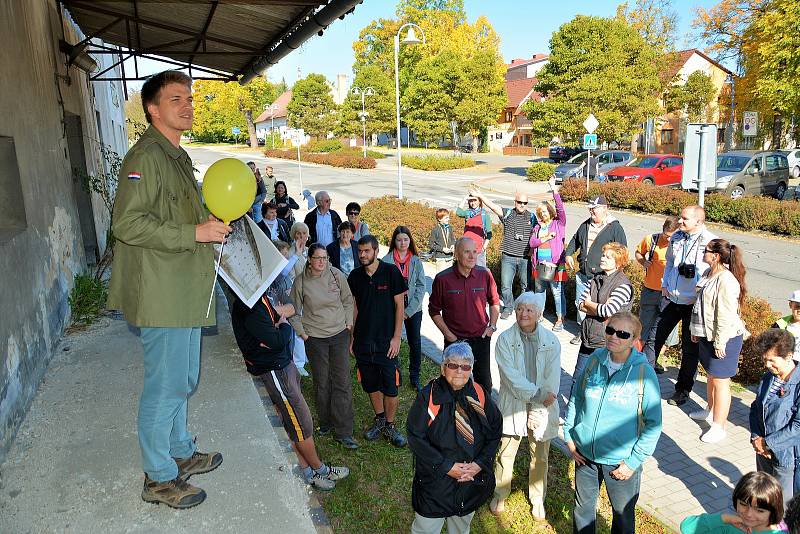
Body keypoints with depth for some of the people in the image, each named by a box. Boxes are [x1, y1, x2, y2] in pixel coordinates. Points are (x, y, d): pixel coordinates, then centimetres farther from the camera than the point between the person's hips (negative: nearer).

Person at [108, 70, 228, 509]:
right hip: (162, 296, -10)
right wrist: (195, 233, -23)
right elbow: (128, 223, -24)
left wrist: (212, 224, 14)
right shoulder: (146, 156, -15)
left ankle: (181, 453, 38)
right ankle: (158, 478, 18)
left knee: (183, 381, 20)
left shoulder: (178, 156, 17)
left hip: (185, 292, 10)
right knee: (165, 386, 1)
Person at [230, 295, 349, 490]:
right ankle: (320, 469, 23)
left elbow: (290, 308, 10)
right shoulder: (250, 308, -26)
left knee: (292, 424, 15)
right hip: (273, 370, -9)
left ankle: (308, 472, 26)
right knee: (301, 423, 5)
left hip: (284, 364, 9)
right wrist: (284, 324, -8)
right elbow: (277, 342, -27)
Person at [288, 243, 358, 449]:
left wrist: (348, 323, 5)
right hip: (315, 338, -1)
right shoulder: (300, 281, -6)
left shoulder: (337, 275, -4)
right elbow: (294, 311, 5)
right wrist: (301, 333, 0)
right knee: (321, 383, 8)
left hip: (339, 334, 1)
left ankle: (343, 432, 6)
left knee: (342, 382, -1)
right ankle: (325, 422, 29)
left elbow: (348, 300, 9)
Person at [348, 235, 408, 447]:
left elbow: (399, 305, -5)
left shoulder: (391, 272, -8)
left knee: (391, 387, 0)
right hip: (363, 340, 4)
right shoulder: (355, 276, 3)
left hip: (386, 340, -3)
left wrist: (396, 337, -9)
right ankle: (379, 419, 32)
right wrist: (352, 337, 8)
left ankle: (390, 425, 18)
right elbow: (354, 308, 11)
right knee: (371, 385, 13)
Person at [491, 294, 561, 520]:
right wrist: (538, 394, -23)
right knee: (506, 453, 10)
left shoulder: (551, 341, -7)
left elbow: (552, 381, -8)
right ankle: (500, 494, 34)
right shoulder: (505, 339, -10)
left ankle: (537, 498, 38)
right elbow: (511, 376, -17)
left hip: (542, 409, 1)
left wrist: (539, 411, -13)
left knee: (540, 457, 15)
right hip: (513, 406, -1)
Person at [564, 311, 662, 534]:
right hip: (585, 454, 3)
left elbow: (653, 423, -11)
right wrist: (569, 436, 2)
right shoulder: (595, 360, -6)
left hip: (621, 461, -3)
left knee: (623, 515, 18)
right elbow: (575, 398, 5)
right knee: (583, 507, 20)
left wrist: (634, 461, -11)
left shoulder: (644, 373, -16)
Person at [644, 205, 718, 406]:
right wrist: (664, 285, 8)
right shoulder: (676, 237, 4)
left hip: (694, 304, -5)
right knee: (653, 339, 5)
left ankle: (683, 390, 25)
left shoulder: (710, 242, -15)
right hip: (671, 300, 5)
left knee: (690, 349, 9)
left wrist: (700, 298, -16)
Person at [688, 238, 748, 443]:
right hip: (707, 334, 10)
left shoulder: (726, 281, -24)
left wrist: (720, 343, -21)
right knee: (711, 376, 24)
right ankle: (711, 410, 43)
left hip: (724, 338, -9)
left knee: (720, 381, 0)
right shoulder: (708, 274, 7)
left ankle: (718, 427, 9)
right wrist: (696, 330, 20)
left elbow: (726, 316, -24)